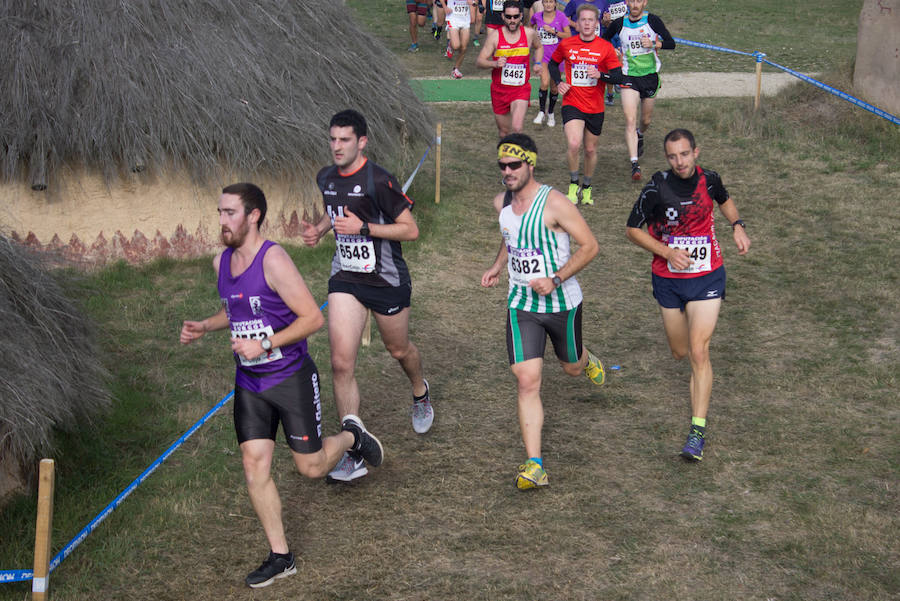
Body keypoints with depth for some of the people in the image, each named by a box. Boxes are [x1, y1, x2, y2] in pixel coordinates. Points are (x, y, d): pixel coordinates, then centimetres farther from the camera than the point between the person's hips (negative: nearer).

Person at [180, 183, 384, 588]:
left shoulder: (273, 260, -19)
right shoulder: (221, 262, 4)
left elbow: (313, 317, -19)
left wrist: (265, 345, -25)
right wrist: (204, 327, 5)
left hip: (291, 378, -6)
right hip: (249, 383, 6)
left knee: (311, 467, 3)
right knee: (254, 465, -2)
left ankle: (351, 436, 36)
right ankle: (280, 557, 9)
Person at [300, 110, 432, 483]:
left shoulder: (379, 181, -19)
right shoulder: (325, 179, 2)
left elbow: (410, 230, -17)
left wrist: (363, 227, -25)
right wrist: (318, 230, 3)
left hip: (387, 280, -4)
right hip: (344, 279, 4)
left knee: (398, 350, 18)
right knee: (341, 363, -9)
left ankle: (420, 393, 56)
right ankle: (354, 453, -4)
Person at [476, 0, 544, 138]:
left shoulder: (529, 33, 0)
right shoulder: (495, 35, -7)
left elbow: (538, 47, 24)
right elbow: (479, 61, -8)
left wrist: (537, 63, 5)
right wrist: (495, 64, -28)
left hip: (521, 90, -1)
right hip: (499, 89, 1)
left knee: (517, 128, -24)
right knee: (504, 132, 13)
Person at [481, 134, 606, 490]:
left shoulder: (554, 203, -18)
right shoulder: (501, 203, 1)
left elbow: (589, 246, -14)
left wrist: (555, 280, -23)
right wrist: (497, 266, 7)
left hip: (562, 301, -3)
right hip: (521, 304, 3)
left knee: (572, 368, 20)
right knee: (527, 381, -10)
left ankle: (586, 360, 62)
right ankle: (534, 467, -12)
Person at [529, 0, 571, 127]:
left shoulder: (561, 17, -6)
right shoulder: (537, 16, -1)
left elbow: (569, 36, -9)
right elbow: (530, 27, 22)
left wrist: (553, 31, -18)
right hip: (542, 55, 0)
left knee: (554, 87, 9)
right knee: (545, 82, -22)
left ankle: (550, 113, 30)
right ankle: (541, 112, -7)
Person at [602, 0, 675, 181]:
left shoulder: (652, 20, -6)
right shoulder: (619, 24, -1)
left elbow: (671, 43, -8)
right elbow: (603, 42, 16)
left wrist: (653, 44, -24)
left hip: (650, 76, 1)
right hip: (629, 77, 0)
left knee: (646, 120, 15)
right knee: (630, 120, -15)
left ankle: (640, 135, 52)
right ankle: (634, 164, -18)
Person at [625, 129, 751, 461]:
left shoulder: (708, 179, -5)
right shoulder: (656, 189, -14)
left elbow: (725, 200, 19)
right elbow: (632, 229, -4)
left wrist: (737, 226, 1)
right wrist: (667, 252, -16)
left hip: (707, 276, 0)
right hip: (668, 280, 0)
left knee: (698, 351, -12)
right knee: (680, 352, 13)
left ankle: (698, 431, -10)